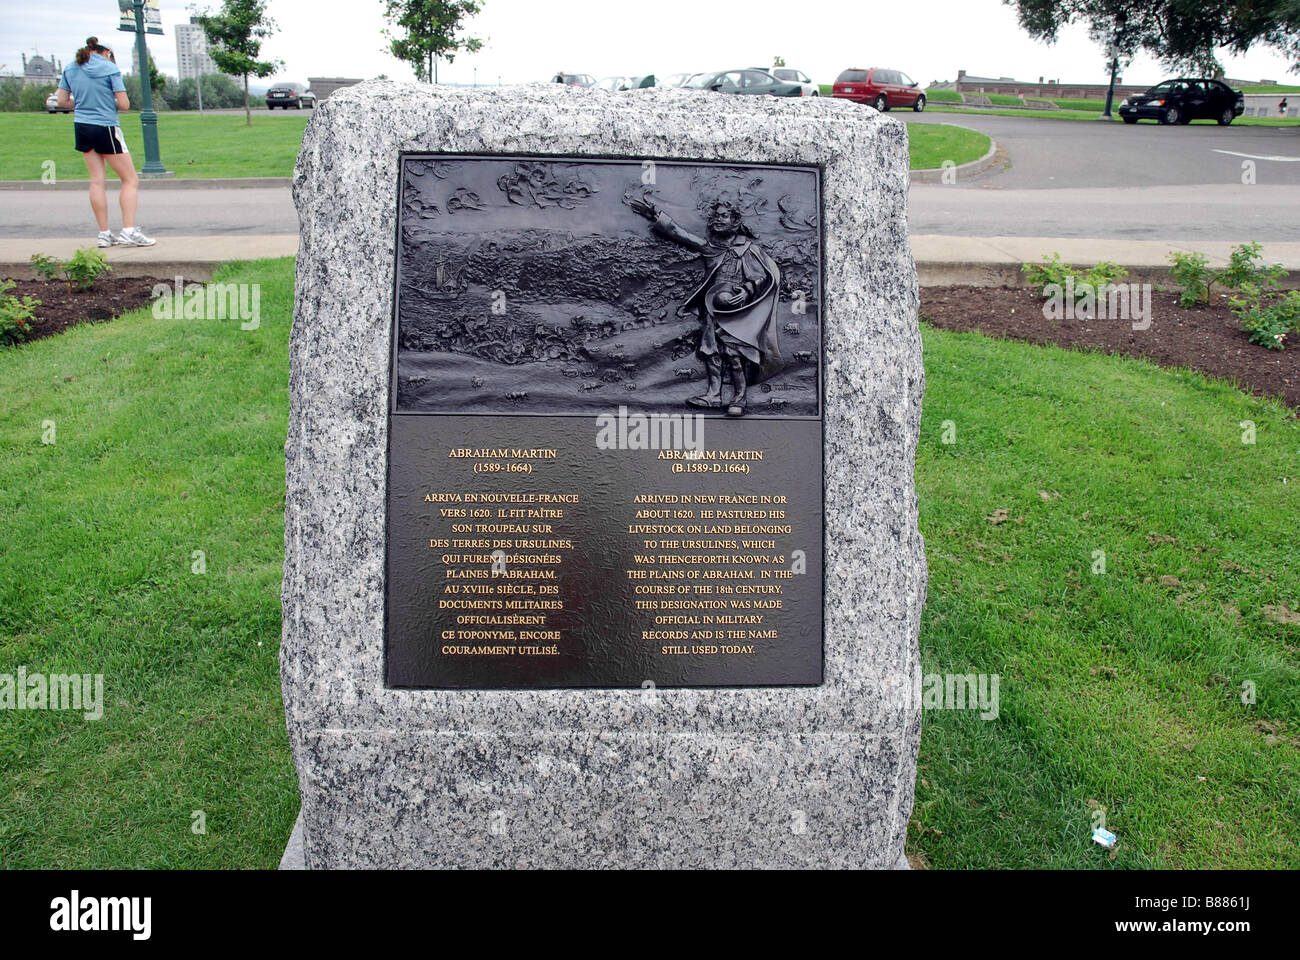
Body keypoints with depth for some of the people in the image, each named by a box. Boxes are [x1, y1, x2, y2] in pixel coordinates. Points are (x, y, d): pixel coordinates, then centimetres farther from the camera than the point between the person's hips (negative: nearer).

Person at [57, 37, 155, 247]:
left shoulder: (70, 69, 8)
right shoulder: (110, 69, -8)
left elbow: (62, 101, 10)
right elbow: (124, 104, -11)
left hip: (81, 126, 6)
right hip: (106, 128, -6)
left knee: (97, 181, 7)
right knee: (130, 180, 0)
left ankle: (104, 234, 7)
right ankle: (129, 230, -12)